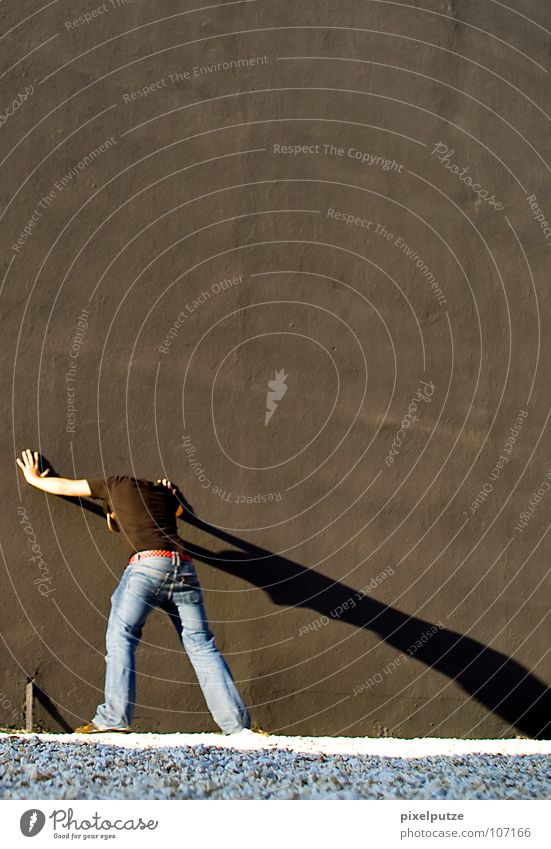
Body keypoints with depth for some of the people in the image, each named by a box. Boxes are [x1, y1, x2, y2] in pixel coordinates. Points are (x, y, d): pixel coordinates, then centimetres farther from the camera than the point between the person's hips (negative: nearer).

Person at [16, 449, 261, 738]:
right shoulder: (166, 490, 31)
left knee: (121, 637, 4)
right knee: (201, 645, 4)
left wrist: (35, 478, 52)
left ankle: (114, 717, -9)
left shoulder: (116, 484, 22)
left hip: (148, 564, -4)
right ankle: (238, 723, -2)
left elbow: (64, 485, 35)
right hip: (184, 566, 4)